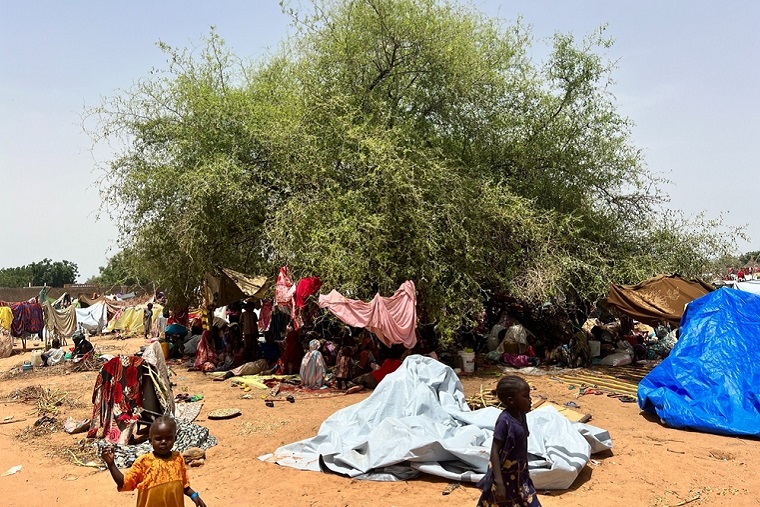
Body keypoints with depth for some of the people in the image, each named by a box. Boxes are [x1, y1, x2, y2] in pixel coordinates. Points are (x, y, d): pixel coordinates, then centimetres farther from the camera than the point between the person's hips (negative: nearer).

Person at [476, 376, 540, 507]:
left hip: (519, 475, 8)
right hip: (505, 477, -8)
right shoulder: (505, 421, -25)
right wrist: (499, 483, -26)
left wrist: (524, 469, 19)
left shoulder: (521, 415, -1)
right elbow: (494, 452, -24)